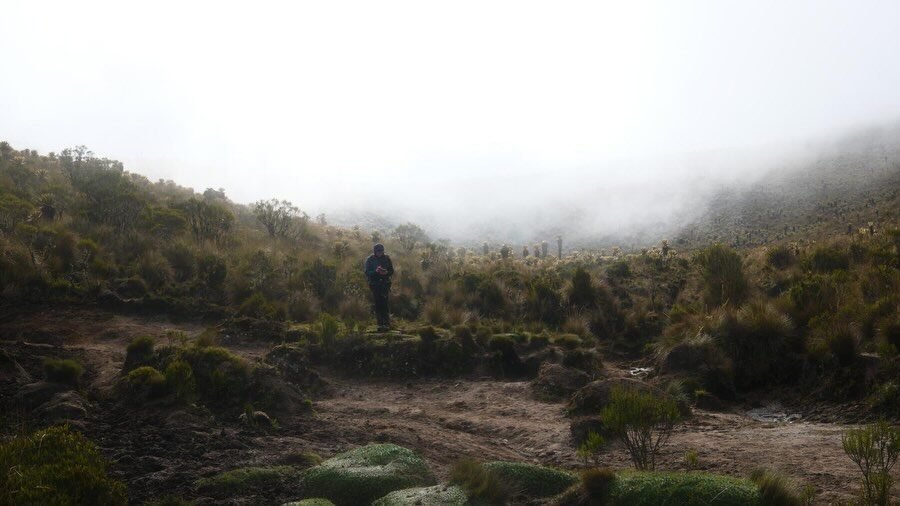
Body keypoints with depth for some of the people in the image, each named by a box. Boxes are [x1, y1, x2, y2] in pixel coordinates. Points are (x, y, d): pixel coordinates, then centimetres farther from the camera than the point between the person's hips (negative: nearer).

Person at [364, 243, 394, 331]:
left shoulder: (386, 258, 3)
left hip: (385, 284, 0)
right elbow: (367, 273, -4)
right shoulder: (370, 259, 1)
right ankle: (380, 324, 5)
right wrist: (376, 271, -22)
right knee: (378, 304, -1)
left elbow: (391, 271, 6)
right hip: (375, 285, 1)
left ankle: (386, 323, -10)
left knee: (384, 303, -11)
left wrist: (386, 272, -16)